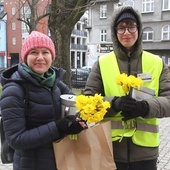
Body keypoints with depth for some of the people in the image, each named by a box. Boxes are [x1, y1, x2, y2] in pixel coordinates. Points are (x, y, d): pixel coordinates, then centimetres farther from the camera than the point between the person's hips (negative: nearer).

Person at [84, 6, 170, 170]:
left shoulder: (157, 63, 3)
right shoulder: (102, 63, 1)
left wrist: (145, 107, -22)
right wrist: (114, 103, -21)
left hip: (145, 149, 1)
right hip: (110, 148, 0)